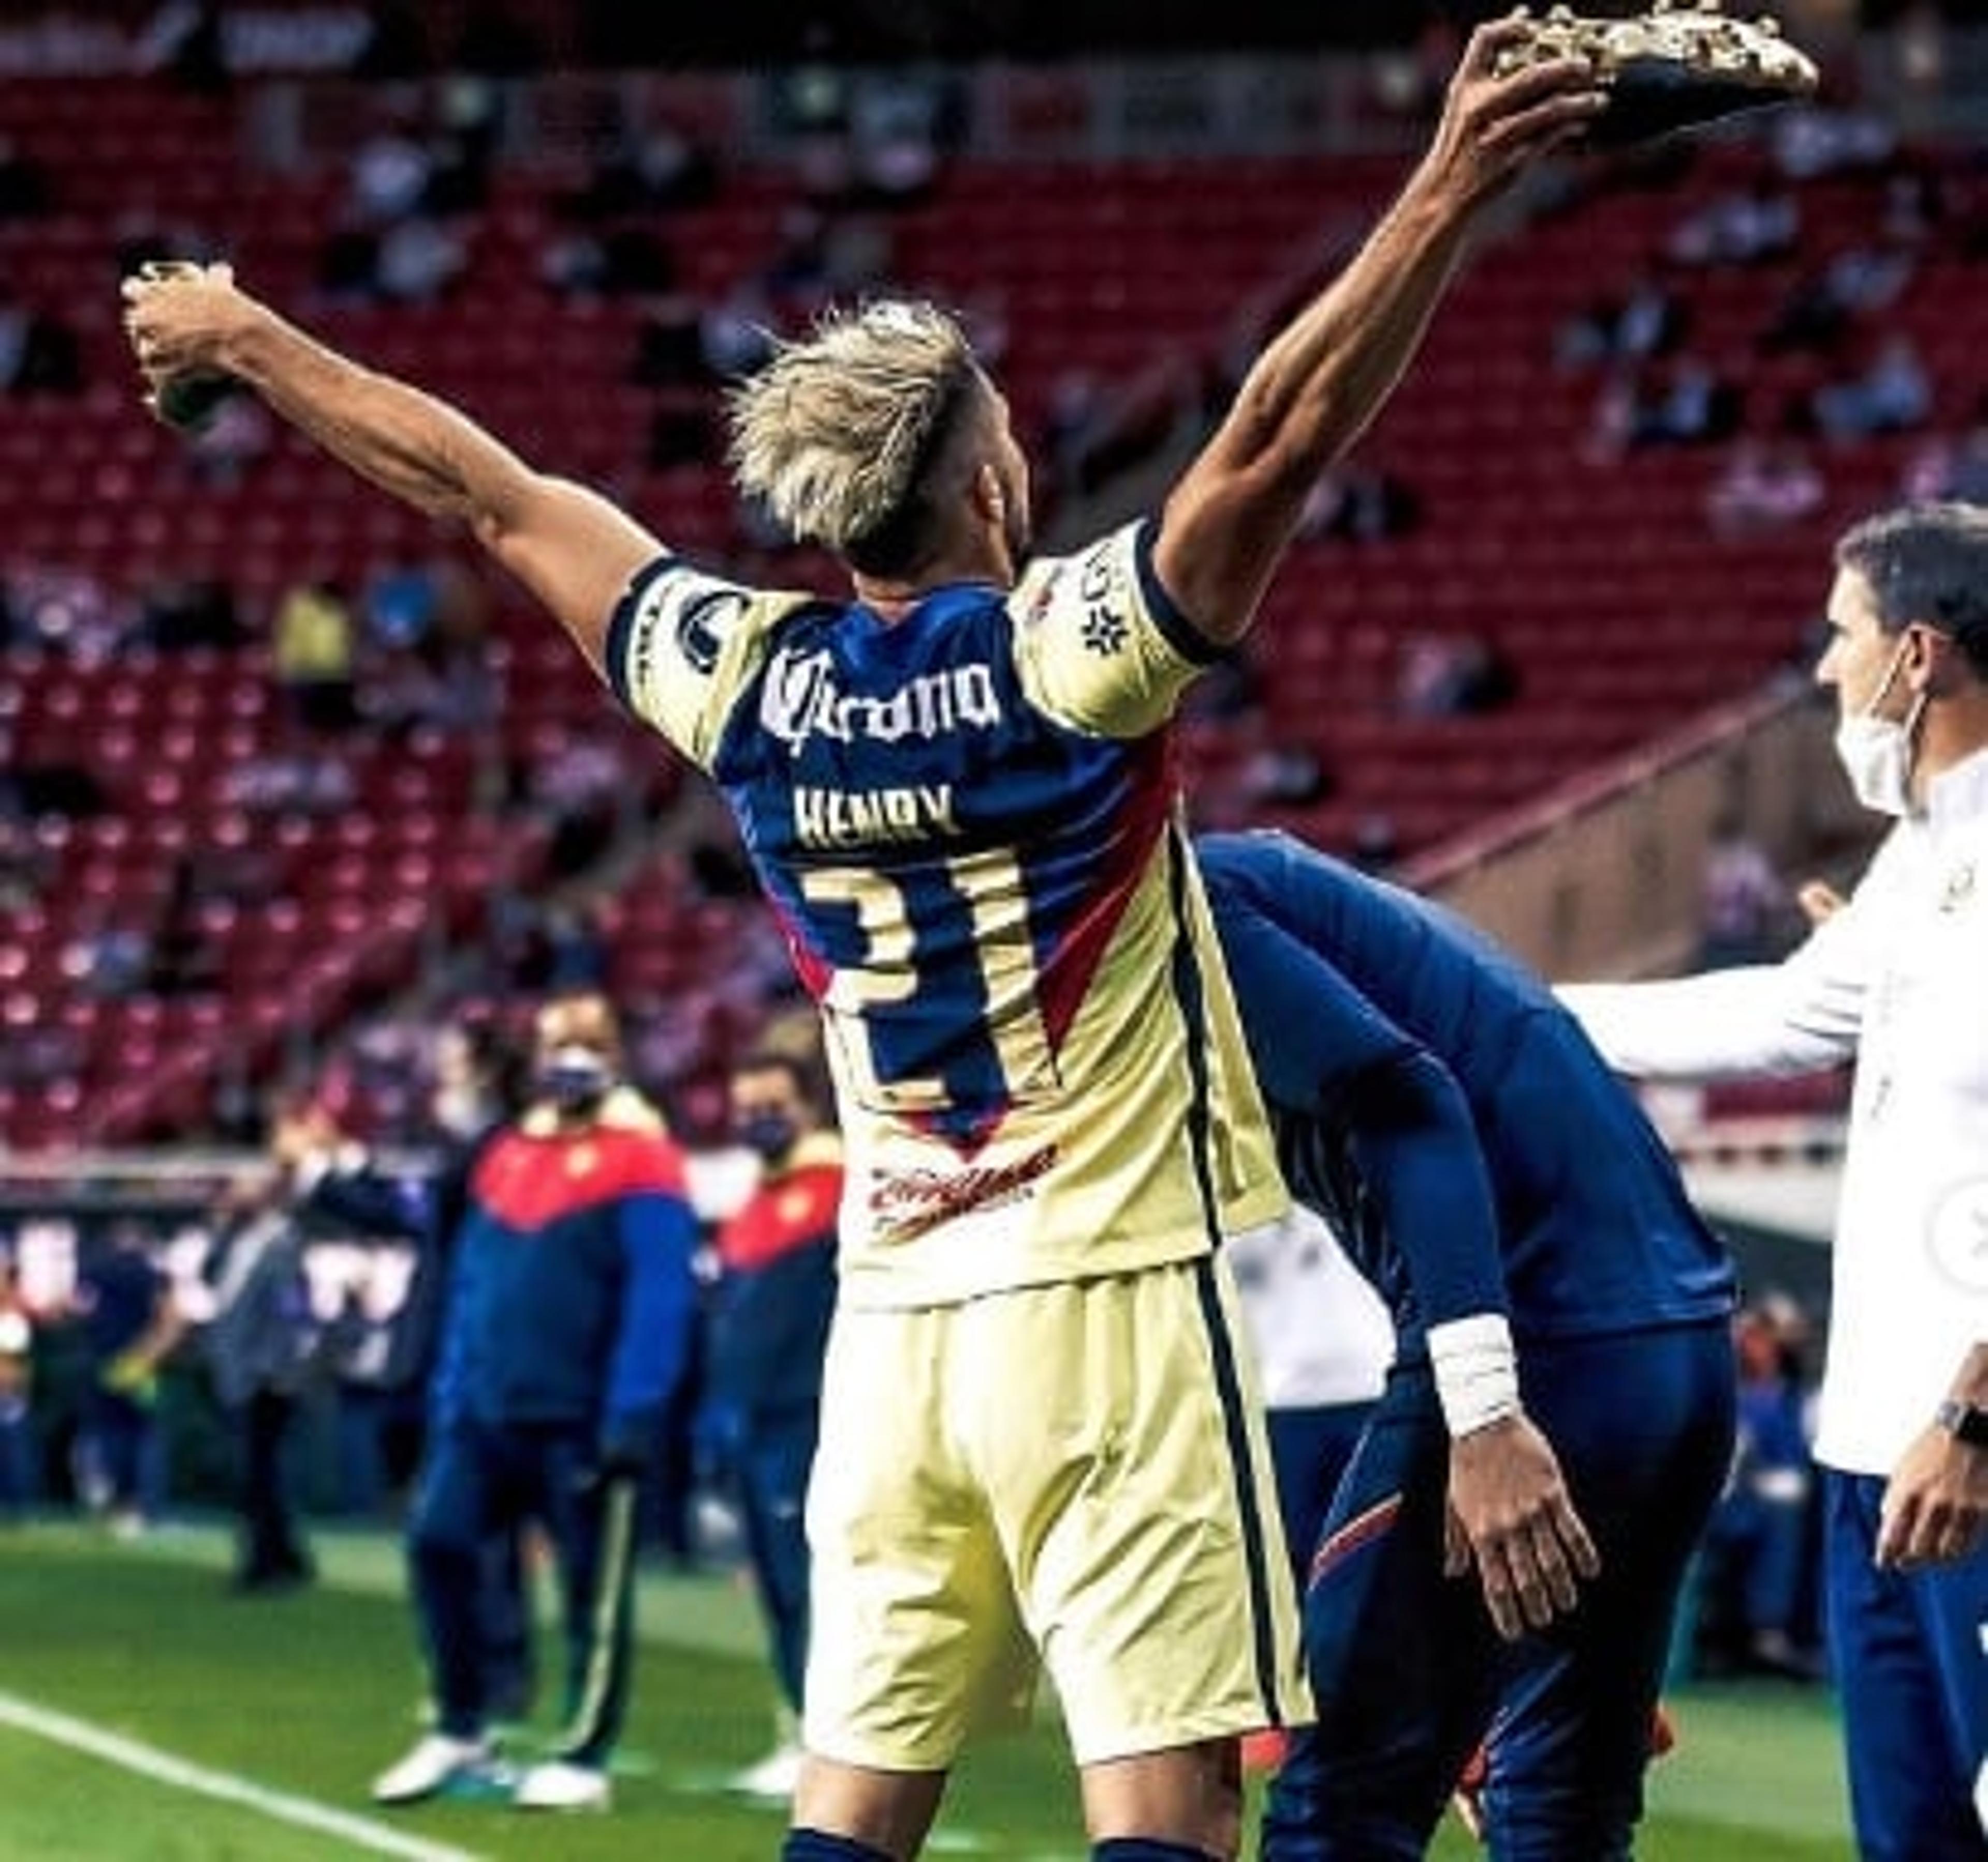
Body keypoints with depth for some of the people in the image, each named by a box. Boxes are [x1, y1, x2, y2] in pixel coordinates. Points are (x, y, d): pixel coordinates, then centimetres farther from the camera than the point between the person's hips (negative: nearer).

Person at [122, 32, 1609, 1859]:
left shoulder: (749, 681, 4)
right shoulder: (1066, 652, -10)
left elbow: (495, 496, 15)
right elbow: (1275, 444, -22)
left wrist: (246, 337, 26)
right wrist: (1449, 194, -26)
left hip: (896, 1318, 6)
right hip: (1113, 1301, -6)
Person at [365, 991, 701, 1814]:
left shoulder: (639, 1162, -7)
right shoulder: (506, 1156, 14)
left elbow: (659, 1298, -13)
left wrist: (633, 1420, -18)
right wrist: (450, 1401, 13)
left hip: (584, 1421, -6)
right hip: (491, 1411, 6)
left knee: (593, 1586, 1)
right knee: (438, 1541, -1)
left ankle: (583, 1760, 8)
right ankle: (460, 1731, 11)